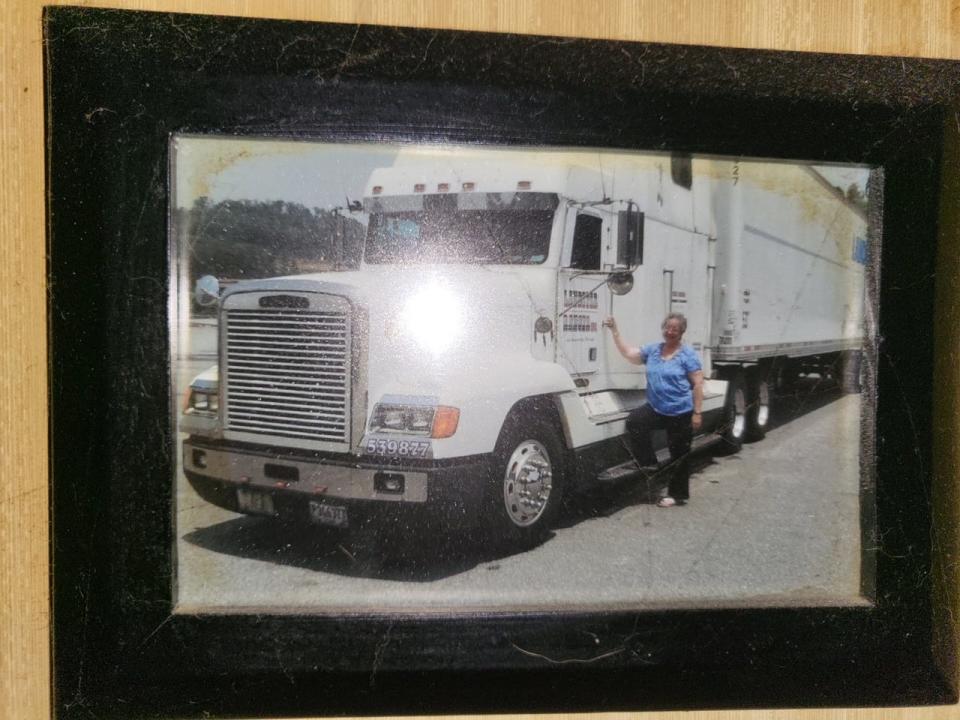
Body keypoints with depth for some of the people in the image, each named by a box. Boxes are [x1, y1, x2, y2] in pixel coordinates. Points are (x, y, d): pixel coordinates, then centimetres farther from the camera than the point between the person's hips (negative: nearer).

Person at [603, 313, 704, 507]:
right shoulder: (653, 349, 7)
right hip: (657, 408, 4)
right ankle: (648, 464, -8)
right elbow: (628, 354, 5)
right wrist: (615, 331, -3)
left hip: (681, 413, -4)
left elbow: (697, 384, -9)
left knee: (679, 455, 5)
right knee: (634, 420, -23)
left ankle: (678, 495, 20)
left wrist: (697, 413, -14)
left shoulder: (688, 354, -8)